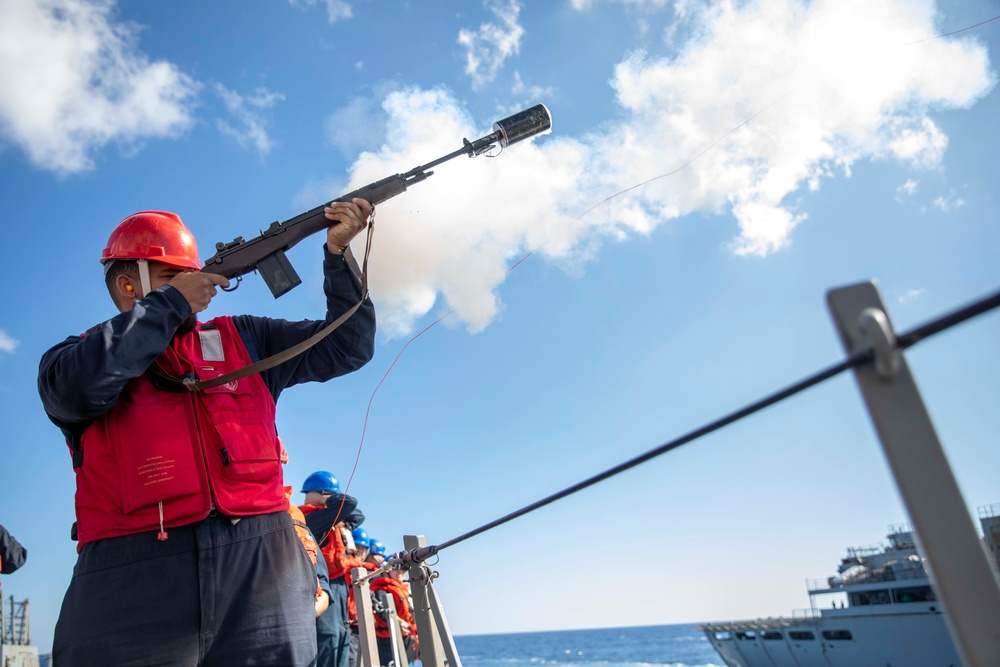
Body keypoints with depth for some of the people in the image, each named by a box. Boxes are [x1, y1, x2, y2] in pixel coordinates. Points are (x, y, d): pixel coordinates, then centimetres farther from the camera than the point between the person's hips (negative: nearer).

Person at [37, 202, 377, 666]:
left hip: (259, 569, 2)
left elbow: (345, 347, 17)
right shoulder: (76, 356, 12)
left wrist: (339, 252, 6)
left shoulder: (240, 340, 18)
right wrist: (172, 301, -3)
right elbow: (81, 384, -13)